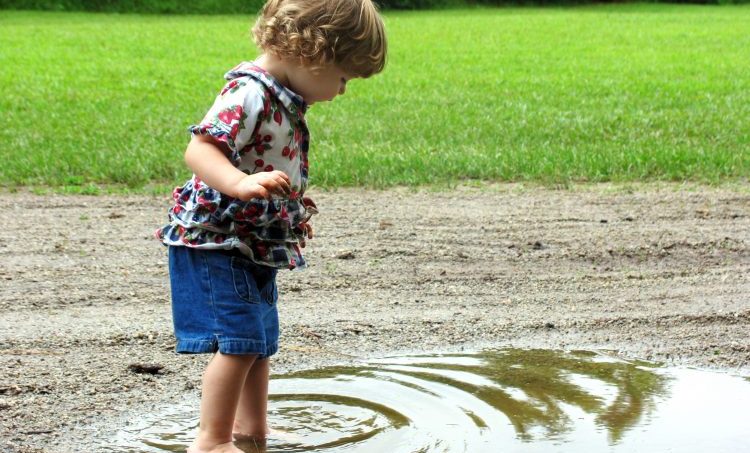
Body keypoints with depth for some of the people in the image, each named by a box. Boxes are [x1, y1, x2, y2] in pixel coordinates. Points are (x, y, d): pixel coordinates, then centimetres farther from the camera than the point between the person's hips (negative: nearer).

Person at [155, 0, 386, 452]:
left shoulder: (285, 100, 9)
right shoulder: (248, 93, -22)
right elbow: (199, 149, -32)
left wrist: (294, 210, 23)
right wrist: (241, 183, -46)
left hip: (255, 247, 11)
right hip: (215, 245, -10)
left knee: (261, 343, 19)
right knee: (240, 343, -13)